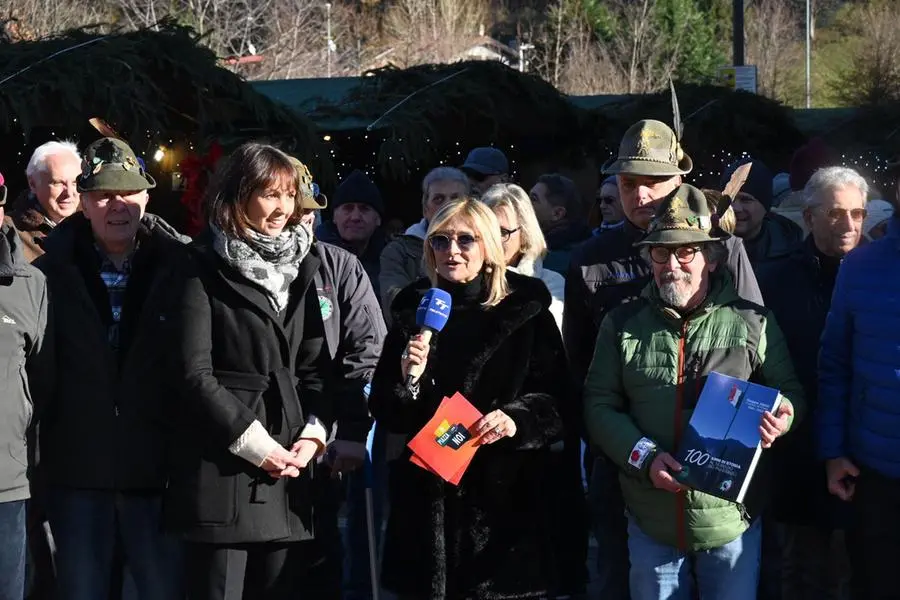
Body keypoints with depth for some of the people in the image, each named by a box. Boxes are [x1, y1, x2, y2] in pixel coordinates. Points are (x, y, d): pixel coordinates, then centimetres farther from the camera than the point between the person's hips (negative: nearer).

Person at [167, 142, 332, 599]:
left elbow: (315, 364, 14)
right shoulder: (207, 268, -2)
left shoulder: (301, 266, 16)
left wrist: (314, 432, -2)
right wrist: (254, 442, -12)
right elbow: (194, 372, -8)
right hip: (223, 470, -5)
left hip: (287, 472, 5)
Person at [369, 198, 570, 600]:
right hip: (427, 499, 2)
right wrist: (408, 379, -10)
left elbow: (557, 404, 0)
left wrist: (517, 420, -19)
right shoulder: (413, 311, 8)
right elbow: (385, 412, 10)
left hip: (505, 497, -2)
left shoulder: (526, 311, 1)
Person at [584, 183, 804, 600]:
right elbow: (599, 404, 3)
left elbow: (790, 393, 8)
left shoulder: (753, 324, 0)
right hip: (652, 522, 1)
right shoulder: (622, 325, 4)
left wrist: (783, 415, -17)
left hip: (732, 521, -1)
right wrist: (644, 457, -12)